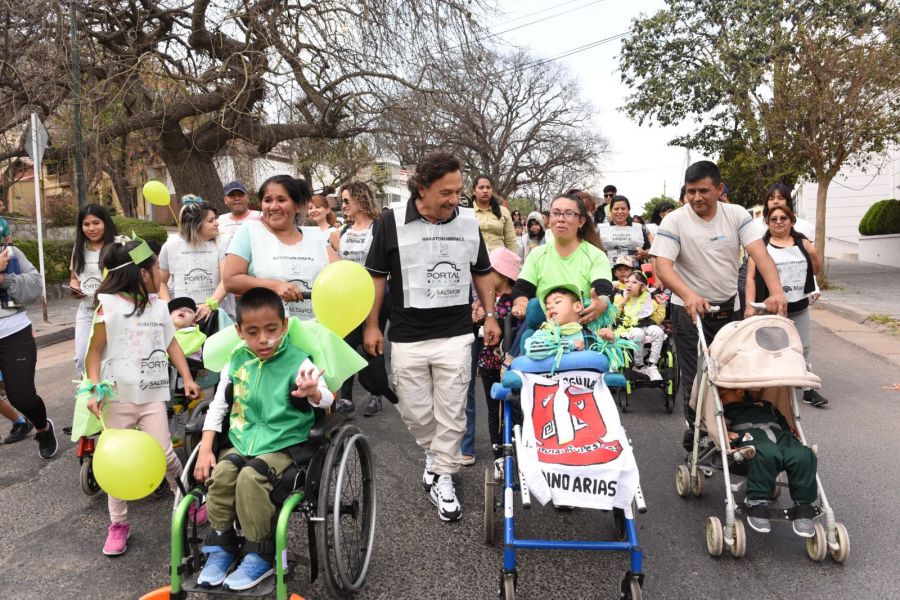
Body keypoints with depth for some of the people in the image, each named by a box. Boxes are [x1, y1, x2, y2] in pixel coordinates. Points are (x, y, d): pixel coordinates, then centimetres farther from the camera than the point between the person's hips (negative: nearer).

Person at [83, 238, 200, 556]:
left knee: (164, 454, -6)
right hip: (118, 396, -2)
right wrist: (95, 389, -13)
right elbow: (95, 352, -4)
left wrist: (187, 378, 6)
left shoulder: (159, 306, 9)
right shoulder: (108, 306, -6)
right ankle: (118, 523, 21)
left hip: (153, 394, 3)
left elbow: (172, 343, 15)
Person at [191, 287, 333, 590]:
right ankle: (221, 547, -1)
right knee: (221, 473, -22)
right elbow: (218, 406, 11)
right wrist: (205, 448, 2)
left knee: (251, 477, -28)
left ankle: (260, 556, -10)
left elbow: (326, 399, -20)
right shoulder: (236, 362, 4)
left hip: (282, 445, -4)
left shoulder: (298, 361, -10)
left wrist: (312, 392, -44)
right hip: (241, 442, 5)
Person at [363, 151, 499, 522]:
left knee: (451, 413, 5)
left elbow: (482, 273, 14)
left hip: (456, 335, 1)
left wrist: (490, 315, 10)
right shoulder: (393, 222, -6)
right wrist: (371, 325, 0)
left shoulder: (469, 222, 2)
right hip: (407, 337, -1)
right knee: (414, 411, 10)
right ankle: (432, 451, 39)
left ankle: (442, 478, 21)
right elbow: (377, 276, 1)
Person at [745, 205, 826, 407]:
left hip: (799, 308, 3)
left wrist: (813, 254, 3)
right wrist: (750, 305, -13)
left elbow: (816, 271, 18)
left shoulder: (802, 243, 7)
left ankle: (808, 389, 16)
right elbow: (751, 277, -6)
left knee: (802, 348, 9)